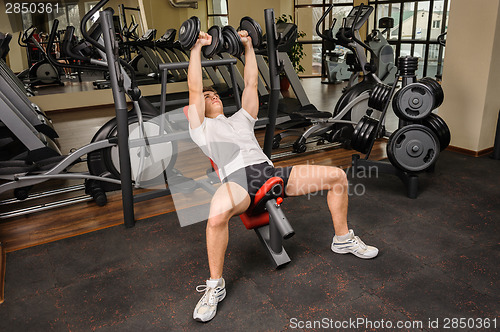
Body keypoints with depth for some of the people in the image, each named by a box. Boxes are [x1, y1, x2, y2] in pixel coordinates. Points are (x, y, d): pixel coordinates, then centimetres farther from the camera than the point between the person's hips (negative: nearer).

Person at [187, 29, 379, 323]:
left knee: (337, 176, -6)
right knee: (217, 214, -41)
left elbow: (251, 83, 32)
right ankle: (215, 285, -17)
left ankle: (343, 240, 14)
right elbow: (194, 89, 13)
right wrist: (198, 48, 17)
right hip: (237, 178, -5)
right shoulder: (201, 127, 22)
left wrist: (248, 46, 34)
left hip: (270, 171, 5)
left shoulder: (241, 118, 35)